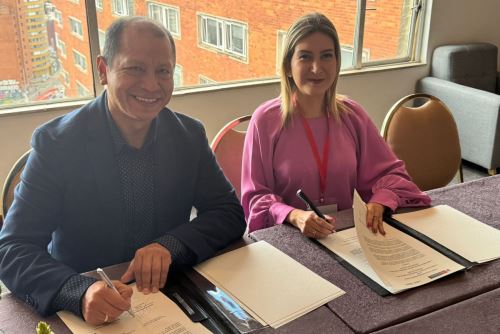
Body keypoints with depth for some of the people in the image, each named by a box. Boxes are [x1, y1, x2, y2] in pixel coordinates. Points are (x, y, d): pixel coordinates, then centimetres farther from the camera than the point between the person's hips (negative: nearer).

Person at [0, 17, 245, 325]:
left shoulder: (190, 135, -2)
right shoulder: (55, 143, -11)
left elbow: (230, 213, 1)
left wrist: (170, 245, -18)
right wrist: (80, 293, -32)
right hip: (83, 312, 0)